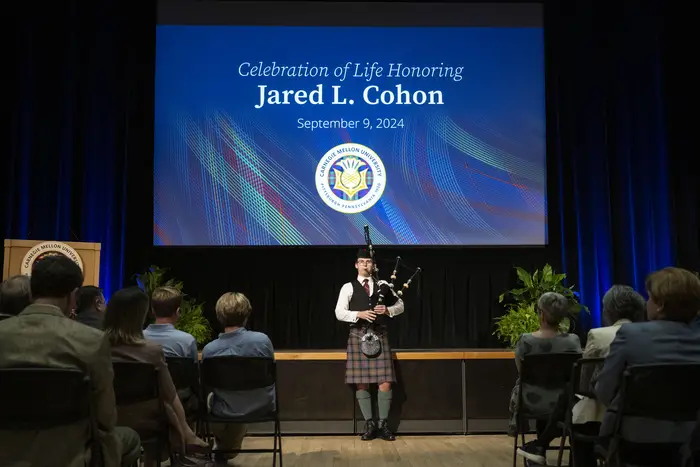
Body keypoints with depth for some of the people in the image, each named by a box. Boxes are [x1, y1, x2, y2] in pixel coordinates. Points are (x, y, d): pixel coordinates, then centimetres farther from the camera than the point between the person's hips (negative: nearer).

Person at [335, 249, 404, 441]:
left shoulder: (382, 286, 14)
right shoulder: (348, 287, 7)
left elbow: (400, 305, 11)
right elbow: (339, 313, -3)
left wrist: (388, 310, -9)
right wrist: (359, 314, -17)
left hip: (379, 336, 1)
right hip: (358, 336, -1)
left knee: (385, 383, -4)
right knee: (361, 383, -1)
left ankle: (383, 424, 8)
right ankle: (369, 424, 13)